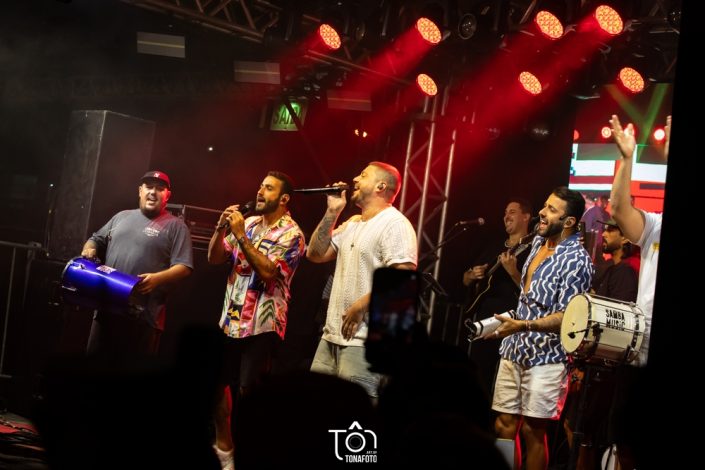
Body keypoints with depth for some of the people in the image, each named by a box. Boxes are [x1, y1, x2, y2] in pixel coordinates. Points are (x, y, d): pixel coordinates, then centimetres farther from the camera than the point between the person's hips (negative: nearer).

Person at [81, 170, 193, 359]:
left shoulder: (175, 226, 1)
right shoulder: (122, 216, 18)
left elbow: (183, 267, -6)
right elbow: (96, 240, 27)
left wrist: (157, 278, -23)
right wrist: (89, 249, 2)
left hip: (143, 315, -5)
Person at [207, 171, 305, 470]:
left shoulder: (291, 234, -9)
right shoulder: (248, 223, 10)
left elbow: (267, 271, -22)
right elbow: (214, 258, 7)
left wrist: (240, 235, -22)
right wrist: (221, 228, -10)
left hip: (261, 325, -6)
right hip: (231, 320, 7)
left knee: (248, 394, -4)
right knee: (220, 385, 13)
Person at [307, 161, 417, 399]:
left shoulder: (395, 224, -10)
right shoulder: (352, 223, 19)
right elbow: (316, 254, 17)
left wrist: (361, 305, -21)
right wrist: (332, 213, 10)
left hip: (365, 338, -9)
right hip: (332, 334, 9)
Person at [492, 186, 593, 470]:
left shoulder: (576, 261, -14)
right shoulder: (538, 241, 10)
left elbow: (566, 317, -19)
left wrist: (523, 325, -27)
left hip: (545, 356, -7)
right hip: (514, 350, 7)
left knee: (532, 430, -2)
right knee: (504, 426, 8)